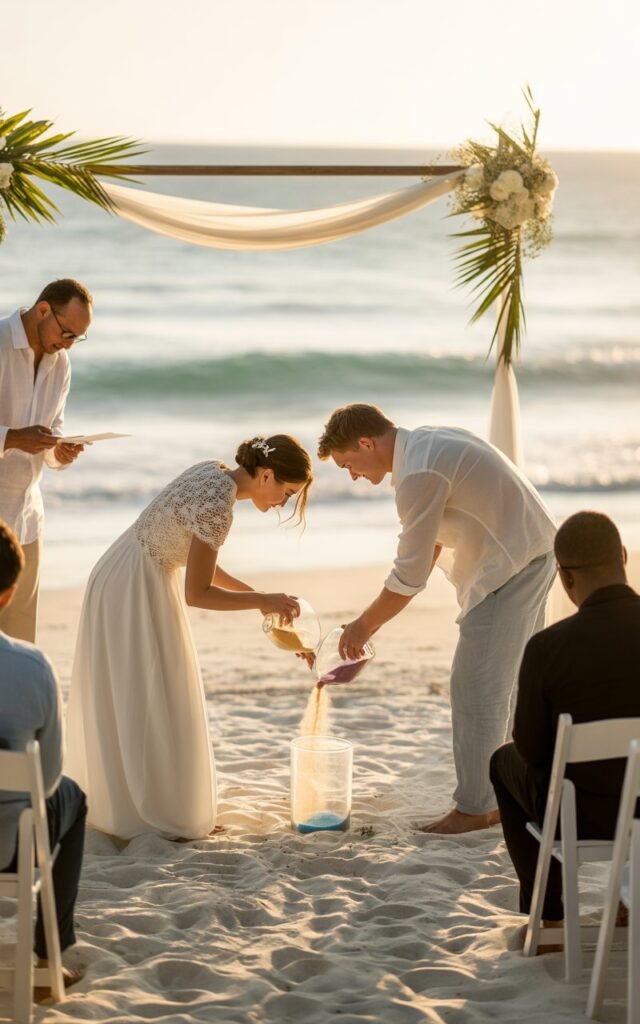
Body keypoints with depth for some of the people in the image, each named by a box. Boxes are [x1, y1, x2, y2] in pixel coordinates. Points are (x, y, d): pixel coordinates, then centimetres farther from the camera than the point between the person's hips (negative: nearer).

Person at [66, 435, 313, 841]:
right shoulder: (218, 506, -24)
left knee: (126, 703, 17)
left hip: (122, 582, 10)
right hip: (136, 593, -10)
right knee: (147, 705, -1)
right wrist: (264, 601, -12)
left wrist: (254, 593, 10)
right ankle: (149, 820, 6)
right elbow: (197, 594, -21)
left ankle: (113, 803, 27)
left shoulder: (213, 473, 4)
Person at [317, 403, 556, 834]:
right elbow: (434, 540, 16)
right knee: (513, 683, 17)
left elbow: (411, 575, -18)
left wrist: (365, 626, -5)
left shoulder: (419, 474, -21)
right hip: (535, 556, 10)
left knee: (476, 686, -5)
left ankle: (475, 807, 1)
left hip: (509, 569, -10)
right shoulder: (430, 441, 10)